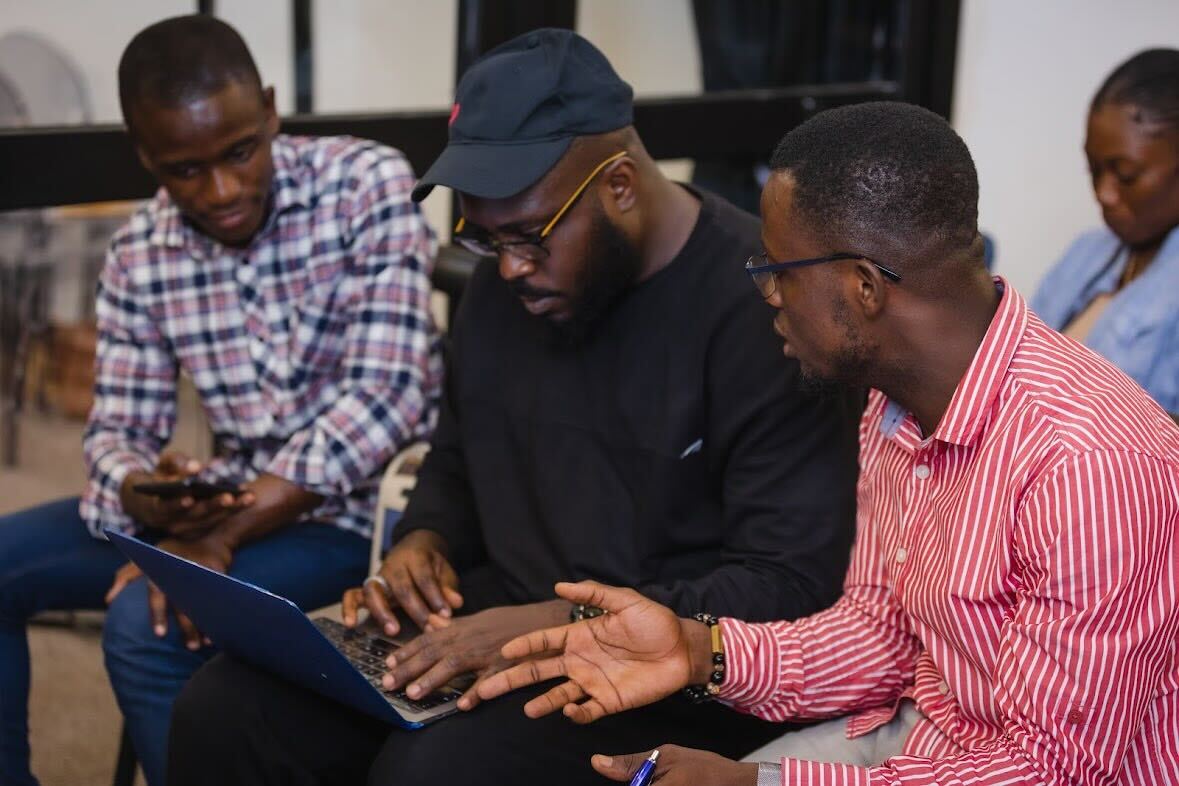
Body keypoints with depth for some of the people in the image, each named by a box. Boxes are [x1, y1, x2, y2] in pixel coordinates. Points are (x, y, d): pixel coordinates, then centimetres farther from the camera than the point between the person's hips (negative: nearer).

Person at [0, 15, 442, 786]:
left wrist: (224, 535, -27)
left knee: (146, 621, -26)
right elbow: (118, 427, 4)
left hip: (363, 501, -6)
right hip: (231, 498, 6)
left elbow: (383, 393, -23)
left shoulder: (367, 186, -15)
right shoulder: (140, 253, 0)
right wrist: (138, 494, -23)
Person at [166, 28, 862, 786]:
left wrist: (567, 628, -27)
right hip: (503, 619, 7)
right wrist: (425, 540, 0)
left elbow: (791, 585, -21)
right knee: (225, 712, -11)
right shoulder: (504, 286, 7)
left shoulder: (758, 303, -17)